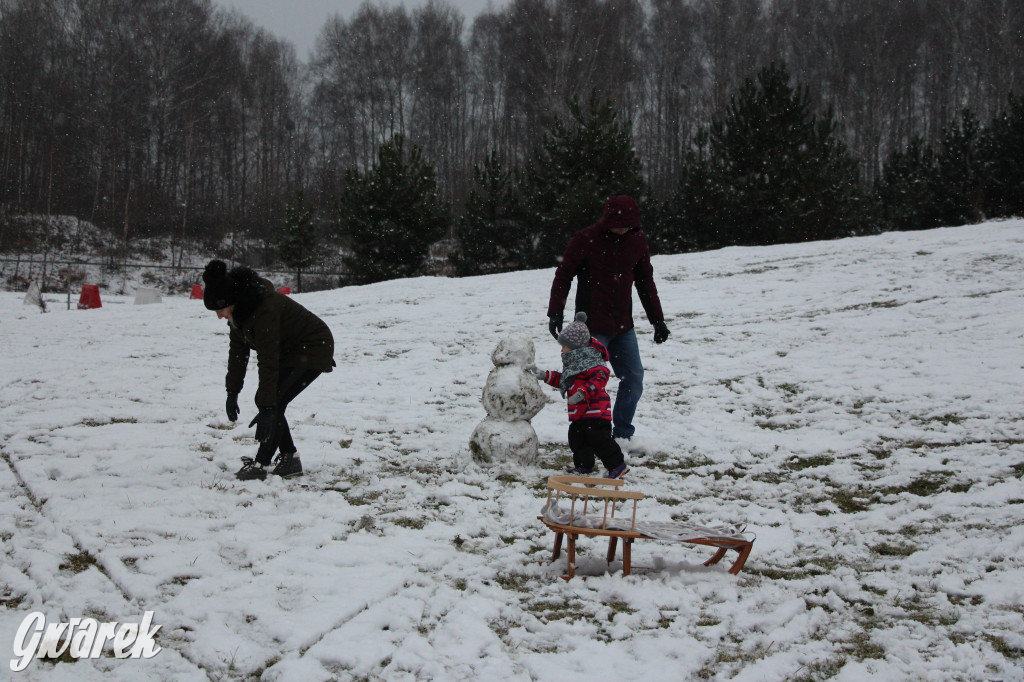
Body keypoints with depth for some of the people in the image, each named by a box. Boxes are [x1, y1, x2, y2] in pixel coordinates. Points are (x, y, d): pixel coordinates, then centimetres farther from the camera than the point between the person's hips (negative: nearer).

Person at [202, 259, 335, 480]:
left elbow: (268, 363, -34)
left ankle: (259, 465, -15)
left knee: (274, 403, -18)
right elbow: (238, 350, 2)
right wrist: (232, 392, 0)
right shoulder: (239, 309, -6)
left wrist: (267, 407, -34)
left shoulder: (265, 310, -34)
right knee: (266, 401, 1)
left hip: (313, 349, -9)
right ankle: (290, 459, 9)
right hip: (287, 351, 9)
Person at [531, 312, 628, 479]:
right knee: (576, 439, 11)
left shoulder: (590, 361, -15)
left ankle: (617, 465, 0)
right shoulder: (573, 362, 19)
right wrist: (544, 376, 24)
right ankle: (583, 466, 24)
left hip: (595, 410, -10)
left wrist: (583, 392, -34)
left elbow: (599, 379, -26)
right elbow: (562, 380, 30)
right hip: (578, 413, 10)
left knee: (599, 439, -10)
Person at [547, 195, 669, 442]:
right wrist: (555, 313, -8)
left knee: (634, 379, 5)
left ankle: (623, 434, 19)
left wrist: (657, 319, 14)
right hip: (592, 329, -5)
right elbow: (563, 276, -2)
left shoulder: (637, 241, 4)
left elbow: (646, 281, 14)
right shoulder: (585, 240, -10)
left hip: (623, 327, 5)